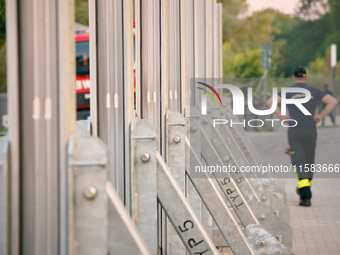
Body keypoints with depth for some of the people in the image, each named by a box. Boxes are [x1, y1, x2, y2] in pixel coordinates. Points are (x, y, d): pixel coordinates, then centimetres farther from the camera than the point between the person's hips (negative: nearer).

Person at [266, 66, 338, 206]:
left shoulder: (288, 91, 2)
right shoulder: (314, 91, 7)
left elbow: (270, 102, -12)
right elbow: (333, 101, -1)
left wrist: (282, 117, -4)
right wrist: (321, 116, 3)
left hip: (294, 131, -2)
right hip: (311, 130, 2)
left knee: (299, 163, -7)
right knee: (308, 161, 18)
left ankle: (306, 196, -22)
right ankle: (305, 190, 28)